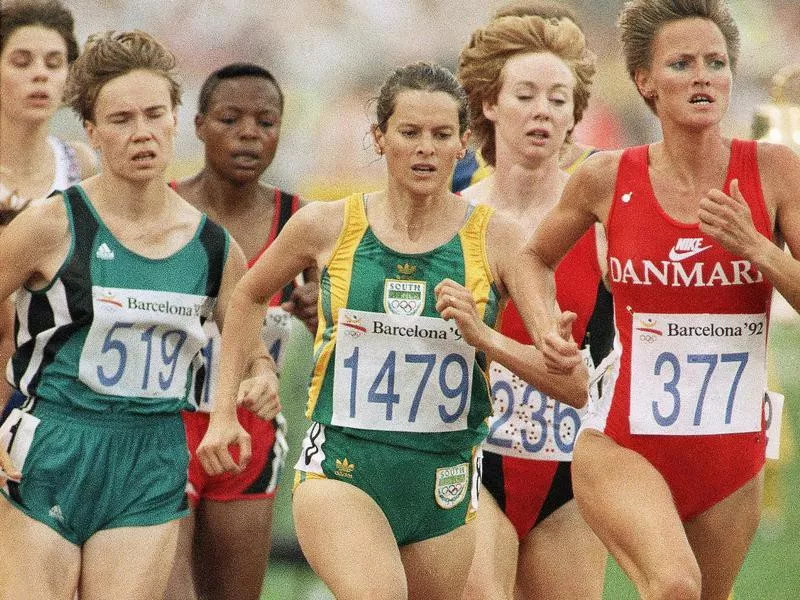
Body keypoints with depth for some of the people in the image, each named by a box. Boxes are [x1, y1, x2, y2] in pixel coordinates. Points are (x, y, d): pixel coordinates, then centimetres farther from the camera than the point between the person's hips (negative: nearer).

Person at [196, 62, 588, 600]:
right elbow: (249, 297, 20)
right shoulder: (328, 226, -1)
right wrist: (224, 411, 15)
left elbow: (575, 386, -6)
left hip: (444, 483, 2)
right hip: (340, 469, -2)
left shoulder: (496, 240, -3)